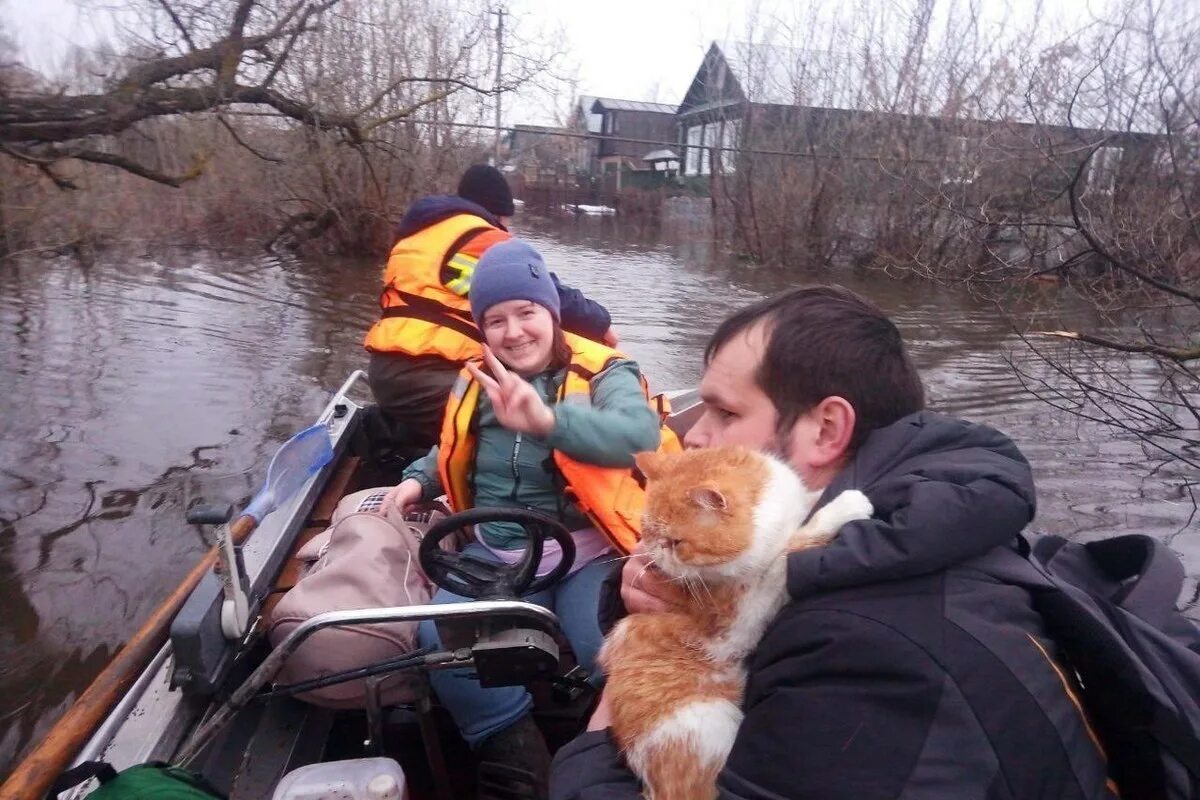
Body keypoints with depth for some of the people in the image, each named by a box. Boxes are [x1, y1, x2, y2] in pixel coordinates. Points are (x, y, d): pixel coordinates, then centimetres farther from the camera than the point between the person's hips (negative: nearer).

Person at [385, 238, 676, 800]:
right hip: (495, 552, 4)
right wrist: (418, 479, 9)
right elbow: (457, 453, 30)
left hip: (586, 551, -4)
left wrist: (548, 420, -45)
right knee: (442, 638, -24)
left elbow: (640, 432, -29)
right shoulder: (477, 381, 11)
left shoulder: (601, 372, -6)